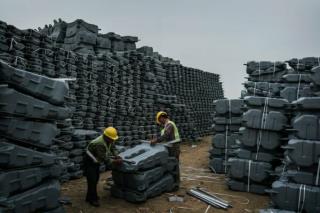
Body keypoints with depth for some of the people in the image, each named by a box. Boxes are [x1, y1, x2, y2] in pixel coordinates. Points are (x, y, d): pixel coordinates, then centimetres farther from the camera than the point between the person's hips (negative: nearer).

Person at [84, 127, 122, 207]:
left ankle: (90, 196, 28)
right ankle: (92, 199, 4)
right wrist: (115, 162, -30)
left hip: (96, 160, 9)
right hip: (89, 161, -9)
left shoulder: (109, 140, -11)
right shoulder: (99, 144, -36)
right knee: (92, 180, -8)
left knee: (96, 178, 14)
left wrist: (117, 156, -17)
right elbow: (104, 158, -34)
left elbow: (113, 148, -1)